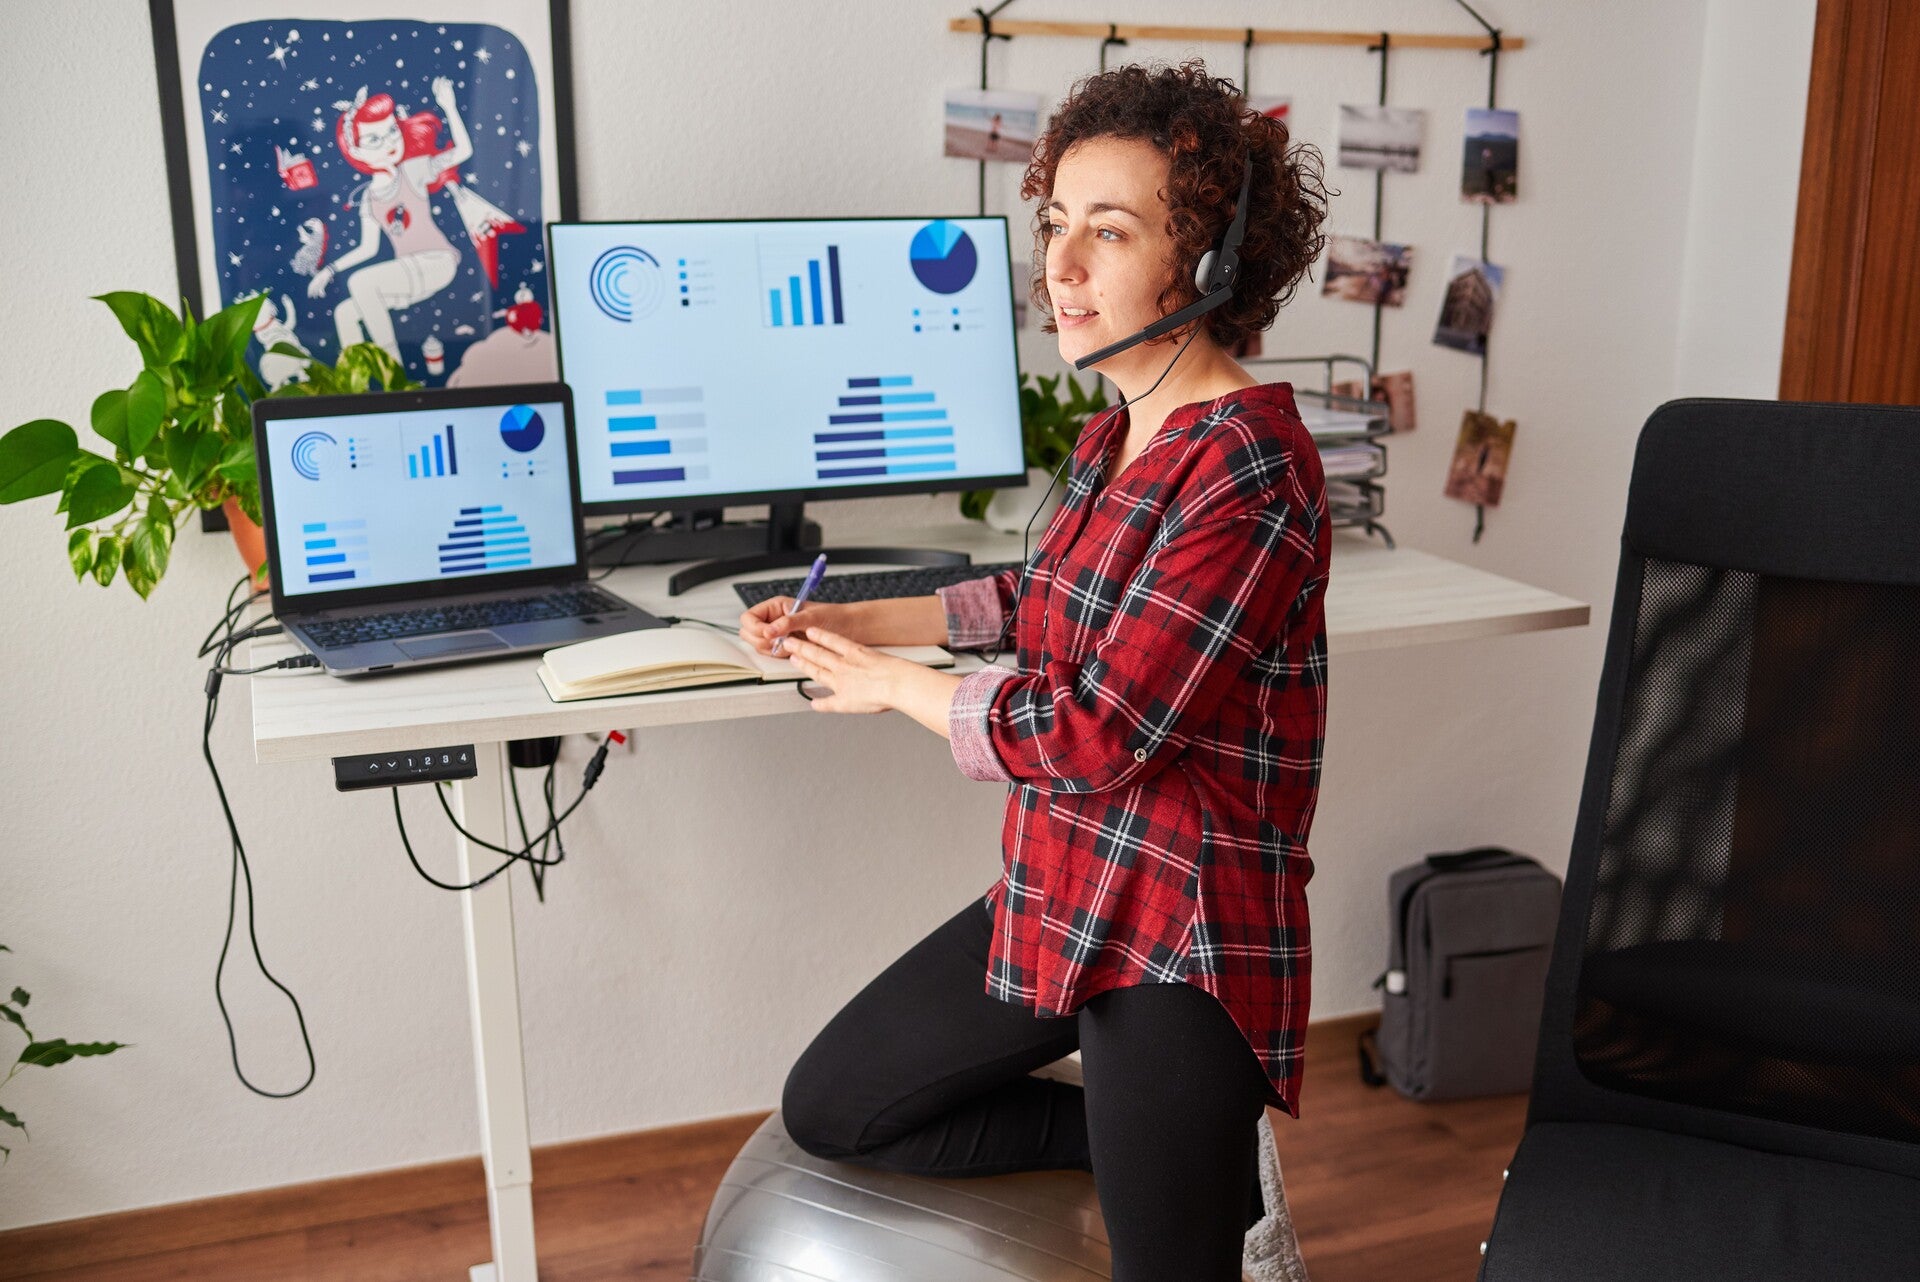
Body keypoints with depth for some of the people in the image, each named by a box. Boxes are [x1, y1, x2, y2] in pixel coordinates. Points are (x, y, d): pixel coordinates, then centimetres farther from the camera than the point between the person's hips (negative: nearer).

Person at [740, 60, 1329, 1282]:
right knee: (827, 1111, 16)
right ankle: (1204, 1157, 14)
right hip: (1057, 895, 9)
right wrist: (851, 621, 16)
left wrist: (894, 684, -9)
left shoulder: (1249, 463, -25)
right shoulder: (1112, 437, 4)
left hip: (1181, 941, -9)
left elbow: (1095, 733, -26)